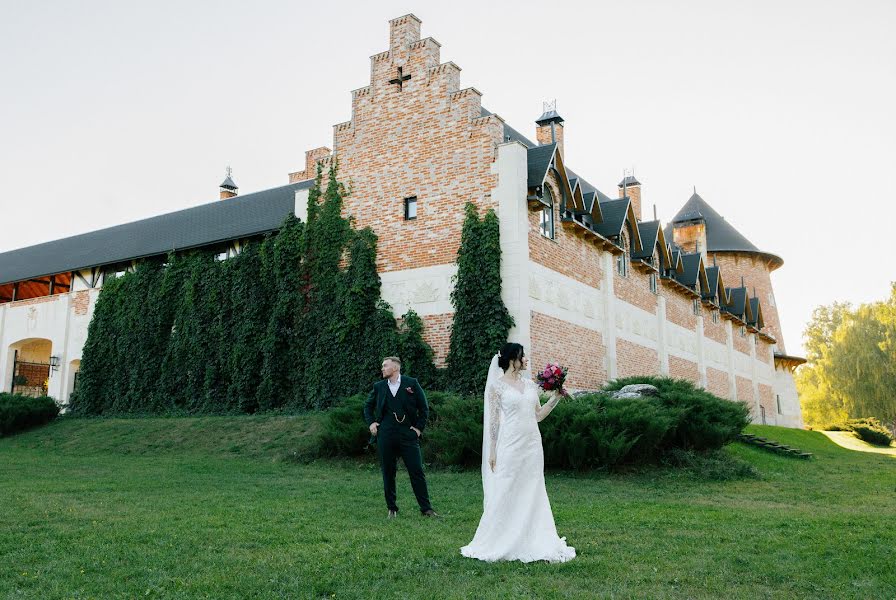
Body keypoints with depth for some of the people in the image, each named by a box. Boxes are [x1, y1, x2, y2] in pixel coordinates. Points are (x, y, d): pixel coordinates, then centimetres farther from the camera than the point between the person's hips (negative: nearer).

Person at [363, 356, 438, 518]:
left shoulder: (412, 383, 2)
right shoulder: (378, 387, 10)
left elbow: (424, 407, 7)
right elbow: (368, 406, 24)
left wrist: (419, 427, 0)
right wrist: (370, 422, 9)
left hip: (408, 435, -2)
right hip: (386, 436, 2)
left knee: (417, 471, -3)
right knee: (388, 473, 6)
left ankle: (426, 508, 5)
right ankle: (392, 509, 18)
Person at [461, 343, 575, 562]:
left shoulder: (530, 384, 11)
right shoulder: (497, 386, -4)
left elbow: (538, 415, 15)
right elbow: (493, 420, -5)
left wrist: (555, 398, 5)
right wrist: (492, 451, -7)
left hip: (532, 445, 6)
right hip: (510, 445, -5)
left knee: (533, 494, 9)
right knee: (505, 495, 1)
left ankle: (534, 543, 17)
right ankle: (497, 543, 15)